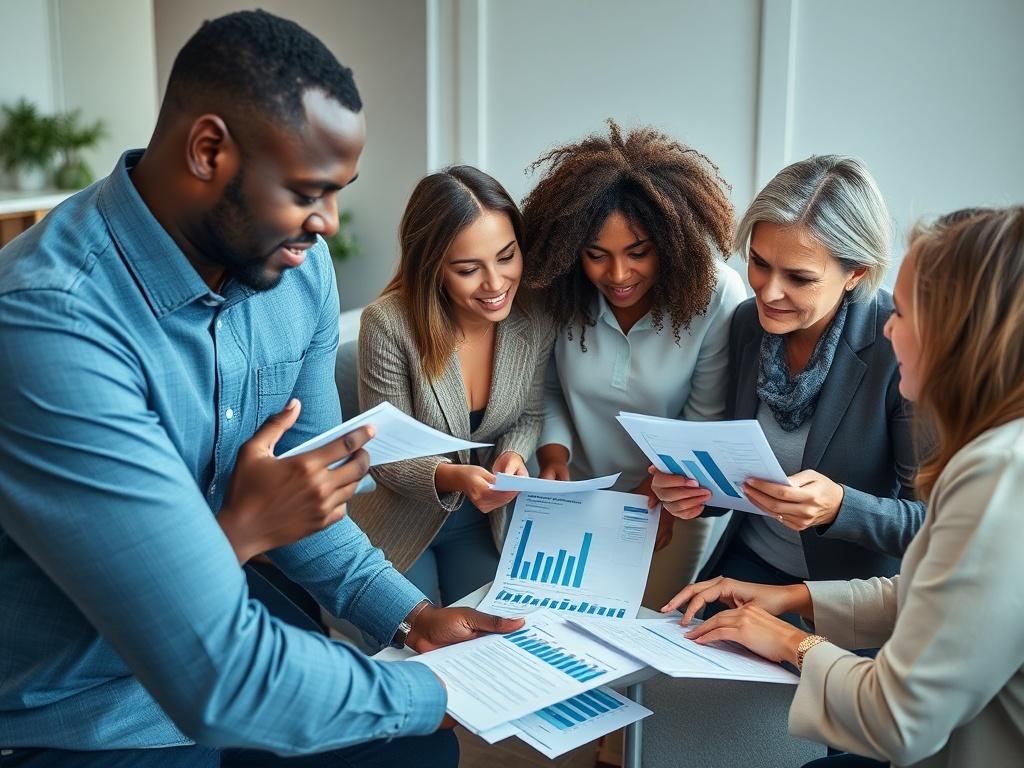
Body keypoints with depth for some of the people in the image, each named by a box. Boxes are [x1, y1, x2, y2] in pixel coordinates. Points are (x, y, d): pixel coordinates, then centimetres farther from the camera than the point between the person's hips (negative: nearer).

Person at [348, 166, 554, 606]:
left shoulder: (534, 319, -17)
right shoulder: (388, 324, -27)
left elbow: (530, 416, 0)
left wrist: (514, 455, -21)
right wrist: (451, 476, -38)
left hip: (485, 519, 3)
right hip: (401, 524, -3)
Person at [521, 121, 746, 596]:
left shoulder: (715, 294, -21)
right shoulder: (562, 293, -17)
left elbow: (706, 420, -15)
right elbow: (549, 388, -3)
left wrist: (658, 492, -22)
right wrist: (553, 452, -19)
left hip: (667, 501, -1)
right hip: (577, 495, 2)